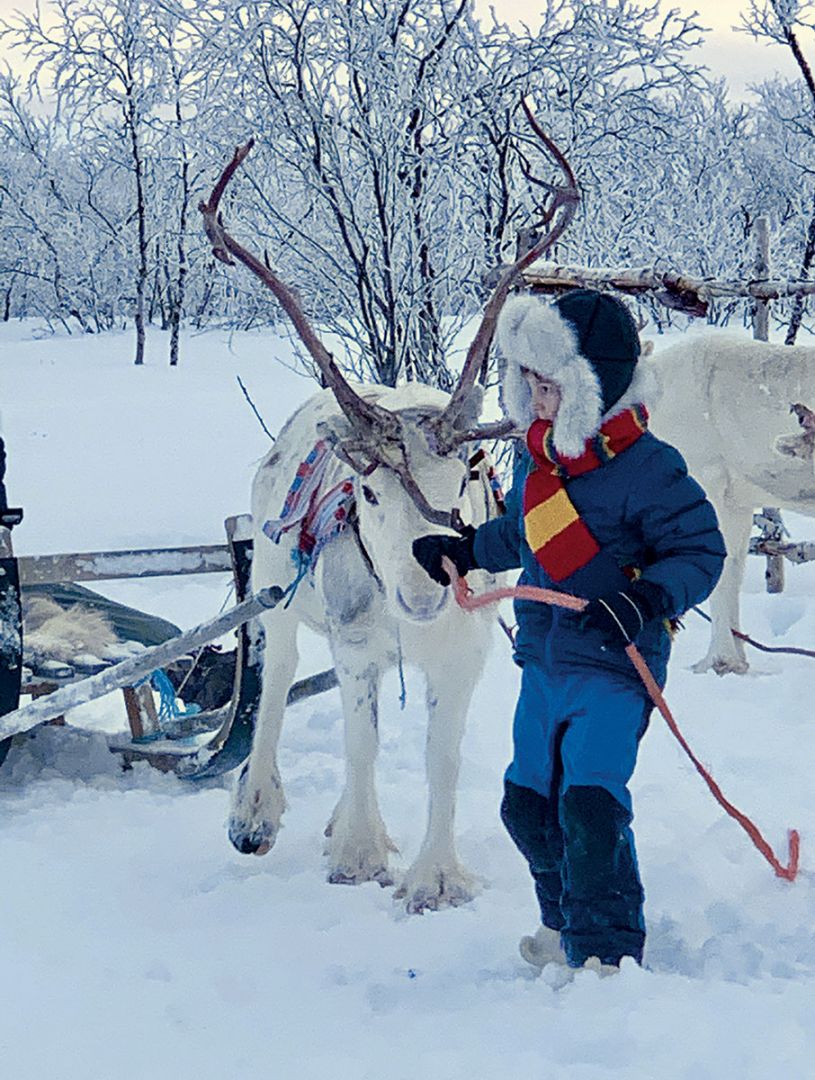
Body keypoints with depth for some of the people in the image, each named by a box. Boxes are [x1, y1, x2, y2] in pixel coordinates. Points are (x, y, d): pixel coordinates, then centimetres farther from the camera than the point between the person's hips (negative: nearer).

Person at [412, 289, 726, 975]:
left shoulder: (646, 467, -16)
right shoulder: (538, 456, 7)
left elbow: (701, 551, -15)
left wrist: (648, 599, -28)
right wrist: (465, 551, 30)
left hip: (614, 666, -8)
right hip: (545, 661, 8)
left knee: (590, 802, -17)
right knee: (528, 801, 13)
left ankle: (609, 951, -6)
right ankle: (568, 924, 33)